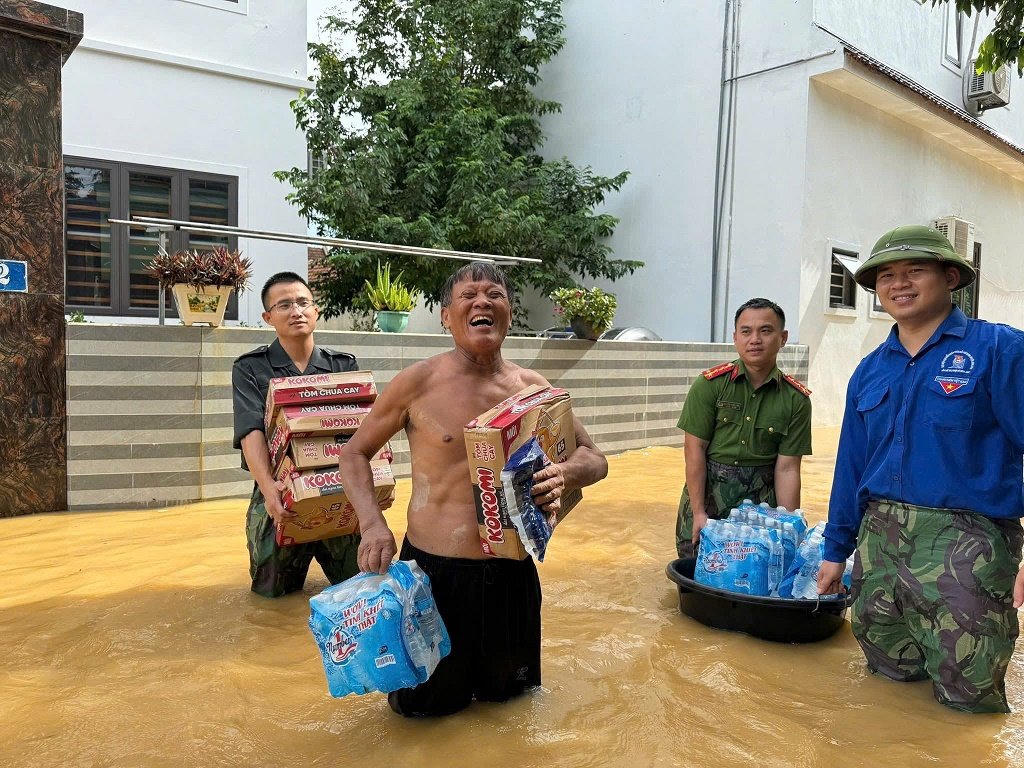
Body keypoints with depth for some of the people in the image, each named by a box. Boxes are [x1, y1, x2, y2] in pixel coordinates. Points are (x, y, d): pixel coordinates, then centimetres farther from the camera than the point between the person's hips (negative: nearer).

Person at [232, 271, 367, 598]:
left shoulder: (344, 365, 7)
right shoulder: (250, 369, 0)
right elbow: (251, 432, -14)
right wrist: (267, 486, -31)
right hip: (281, 492, -1)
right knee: (273, 588, 4)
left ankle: (319, 549, 33)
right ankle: (299, 553, 36)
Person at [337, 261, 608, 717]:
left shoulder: (532, 388, -2)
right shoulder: (419, 382, -10)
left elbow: (594, 458, 4)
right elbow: (355, 452, 1)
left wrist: (564, 474, -19)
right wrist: (372, 524, -15)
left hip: (512, 572, 3)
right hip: (432, 571, -2)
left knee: (505, 689, 23)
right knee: (420, 703, 15)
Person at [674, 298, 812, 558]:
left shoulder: (796, 399, -2)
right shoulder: (710, 384, -7)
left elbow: (787, 468, -3)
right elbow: (695, 449, -7)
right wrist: (698, 512, -10)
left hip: (762, 500, 1)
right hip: (708, 492, -1)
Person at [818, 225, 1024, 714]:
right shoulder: (869, 372, 12)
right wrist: (836, 550, 17)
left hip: (964, 540, -5)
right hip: (879, 540, 5)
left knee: (966, 694, 2)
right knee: (891, 674, 15)